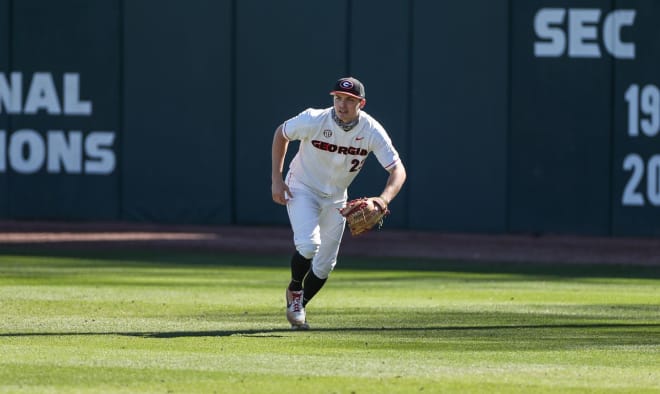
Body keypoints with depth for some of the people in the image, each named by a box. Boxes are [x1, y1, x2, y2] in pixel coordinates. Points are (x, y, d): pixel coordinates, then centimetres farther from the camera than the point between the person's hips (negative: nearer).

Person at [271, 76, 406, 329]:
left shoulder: (372, 131, -21)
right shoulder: (314, 121, -24)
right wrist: (276, 178, -10)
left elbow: (398, 170, -22)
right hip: (302, 190, -3)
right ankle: (294, 290, 5)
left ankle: (297, 308, 32)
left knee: (325, 265, 8)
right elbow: (281, 133, -5)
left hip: (336, 198, 3)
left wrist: (384, 199, -41)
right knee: (308, 245, -25)